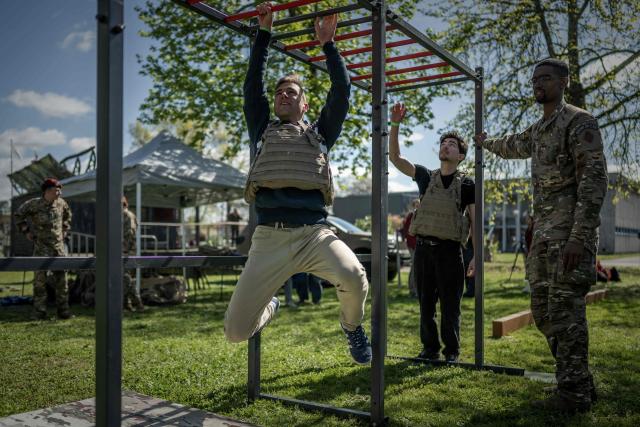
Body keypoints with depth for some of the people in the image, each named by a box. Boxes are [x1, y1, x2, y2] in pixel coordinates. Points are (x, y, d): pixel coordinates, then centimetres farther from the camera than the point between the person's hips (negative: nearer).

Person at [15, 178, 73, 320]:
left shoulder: (61, 203, 3)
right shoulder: (34, 204, -8)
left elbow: (67, 216, 24)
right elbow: (19, 215, 7)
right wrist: (26, 231, 2)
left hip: (59, 246, 4)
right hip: (42, 247, -3)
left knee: (61, 278, 4)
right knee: (40, 279, -4)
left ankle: (63, 310, 9)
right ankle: (39, 311, 3)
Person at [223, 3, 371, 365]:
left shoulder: (320, 133, 22)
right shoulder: (263, 131, 24)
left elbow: (342, 90, 15)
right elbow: (253, 84, 20)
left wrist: (328, 44, 17)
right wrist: (264, 33, 21)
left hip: (314, 233, -1)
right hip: (269, 237, 1)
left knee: (354, 277, -35)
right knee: (236, 331, -5)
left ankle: (353, 327, 4)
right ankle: (270, 308, 34)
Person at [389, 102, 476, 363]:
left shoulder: (467, 184, 3)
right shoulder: (425, 177, 10)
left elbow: (475, 222, 3)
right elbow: (394, 158, 3)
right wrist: (395, 124, -7)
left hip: (449, 249, -3)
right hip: (423, 246, 3)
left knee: (450, 305, 2)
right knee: (426, 304, 9)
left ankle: (452, 351, 15)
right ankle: (430, 349, 21)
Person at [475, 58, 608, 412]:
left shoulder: (579, 122, -5)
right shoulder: (536, 131, 20)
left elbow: (594, 179, -15)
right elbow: (513, 146, 44)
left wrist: (579, 235, -23)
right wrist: (486, 143, 62)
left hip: (569, 231, -8)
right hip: (543, 231, 9)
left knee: (565, 311, -8)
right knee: (544, 311, 9)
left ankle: (574, 393, 2)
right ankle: (580, 383, 20)